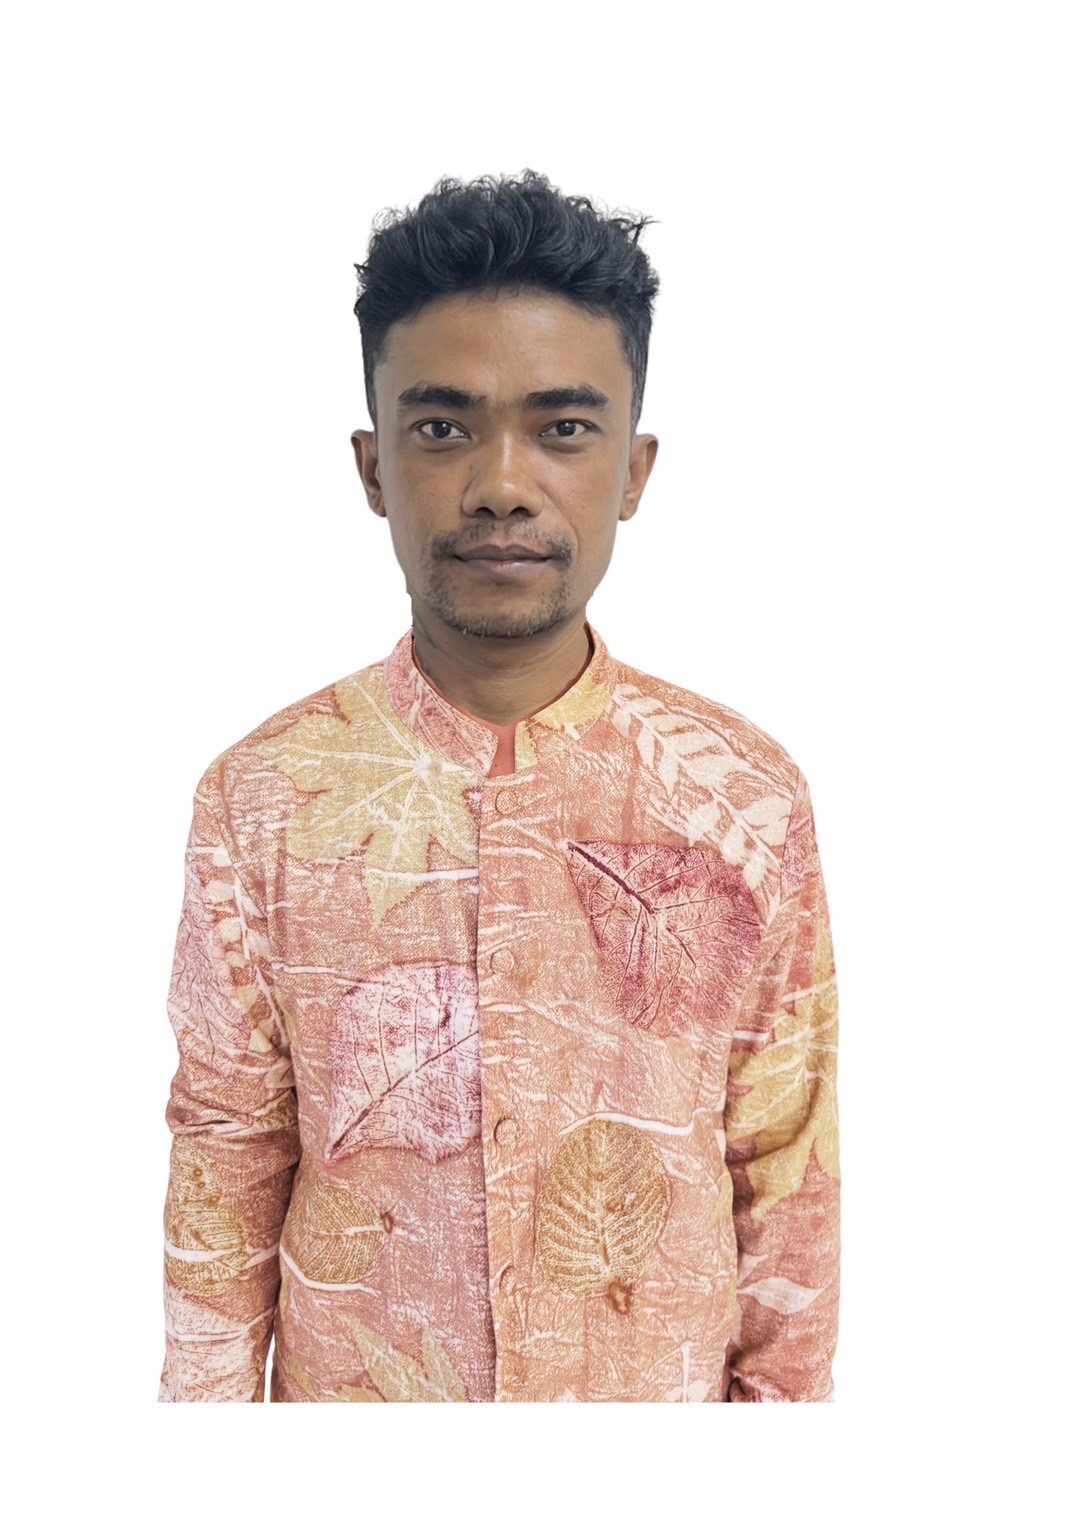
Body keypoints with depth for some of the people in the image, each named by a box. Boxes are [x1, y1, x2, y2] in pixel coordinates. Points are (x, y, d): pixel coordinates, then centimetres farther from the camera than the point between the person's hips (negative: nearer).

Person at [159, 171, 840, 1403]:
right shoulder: (262, 793, -14)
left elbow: (785, 1171, -6)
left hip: (662, 1384, 1)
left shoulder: (750, 800, -14)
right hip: (345, 1383, 0)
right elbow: (226, 1162, -6)